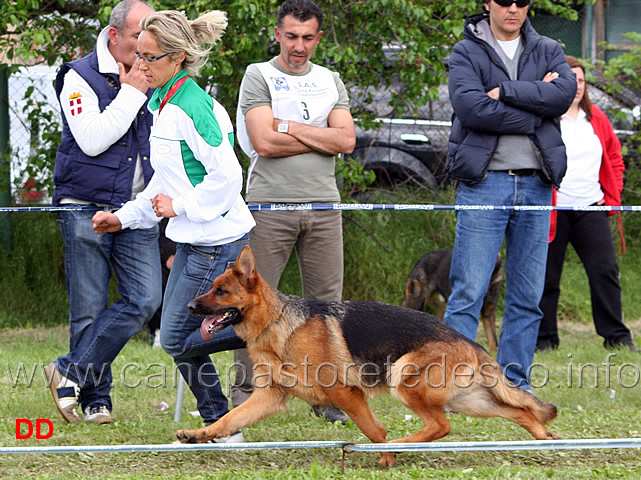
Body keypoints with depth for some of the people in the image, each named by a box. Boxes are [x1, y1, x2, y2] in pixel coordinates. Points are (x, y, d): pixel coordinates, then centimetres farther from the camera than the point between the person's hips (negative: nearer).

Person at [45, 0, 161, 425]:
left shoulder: (153, 81, 11)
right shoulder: (81, 78, -5)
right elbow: (92, 140, -18)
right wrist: (131, 93, -15)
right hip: (88, 209, -4)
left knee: (145, 299, -11)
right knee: (89, 308, -1)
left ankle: (72, 373, -2)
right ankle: (96, 399, 10)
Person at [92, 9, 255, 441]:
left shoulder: (192, 107, -19)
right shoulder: (165, 104, 12)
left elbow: (226, 175, -23)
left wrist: (180, 207, -15)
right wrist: (126, 216, 17)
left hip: (216, 240, -10)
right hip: (195, 240, 10)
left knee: (179, 339, -5)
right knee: (178, 337, 10)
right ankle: (221, 428, 17)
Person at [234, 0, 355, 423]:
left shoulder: (331, 81, 15)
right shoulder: (258, 76, 3)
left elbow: (346, 140, 1)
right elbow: (264, 142, -11)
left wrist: (290, 126, -5)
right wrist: (321, 139, -3)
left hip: (323, 205, 4)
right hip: (270, 205, -4)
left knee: (326, 302, 2)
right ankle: (245, 392, 3)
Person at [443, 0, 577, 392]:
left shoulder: (548, 51, 14)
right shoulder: (467, 52, 3)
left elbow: (565, 93, -7)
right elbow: (471, 108, -14)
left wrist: (504, 91, -13)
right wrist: (535, 112, -10)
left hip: (536, 183, 4)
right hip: (485, 182, -4)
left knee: (528, 296, 6)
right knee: (469, 291, -8)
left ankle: (515, 383, 13)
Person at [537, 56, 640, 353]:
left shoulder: (597, 119, 13)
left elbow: (615, 159, 21)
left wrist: (611, 195, 10)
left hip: (590, 209, 4)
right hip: (552, 213, -4)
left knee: (606, 271, -3)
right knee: (547, 277, 2)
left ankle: (617, 337, 2)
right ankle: (544, 339, 12)